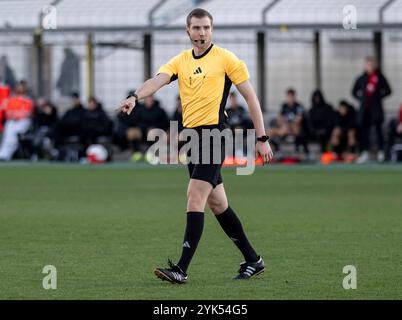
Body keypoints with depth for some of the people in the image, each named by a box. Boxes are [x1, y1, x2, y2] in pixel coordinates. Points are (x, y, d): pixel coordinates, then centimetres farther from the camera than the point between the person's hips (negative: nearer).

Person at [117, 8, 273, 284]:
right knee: (217, 202, 12)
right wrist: (136, 97, -28)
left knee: (195, 199, -15)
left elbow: (251, 97, 0)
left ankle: (182, 269, -18)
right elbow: (158, 80, -6)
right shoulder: (180, 61, 12)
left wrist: (262, 138, -3)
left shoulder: (226, 58, -2)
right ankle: (253, 261, 24)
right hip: (190, 135, 7)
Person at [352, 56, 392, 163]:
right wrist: (361, 98, 4)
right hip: (364, 108, 3)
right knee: (363, 129, -1)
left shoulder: (379, 77, 1)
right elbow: (354, 91, 18)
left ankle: (381, 152, 6)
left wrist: (379, 96, -5)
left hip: (376, 107, -3)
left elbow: (387, 90, 3)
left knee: (378, 128, -2)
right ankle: (365, 152, 2)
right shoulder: (361, 78, 10)